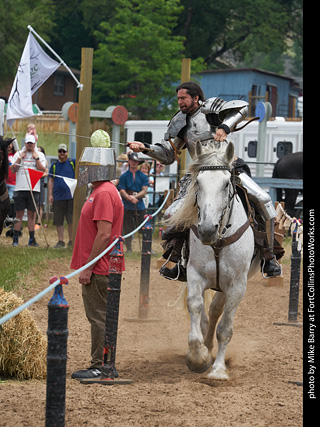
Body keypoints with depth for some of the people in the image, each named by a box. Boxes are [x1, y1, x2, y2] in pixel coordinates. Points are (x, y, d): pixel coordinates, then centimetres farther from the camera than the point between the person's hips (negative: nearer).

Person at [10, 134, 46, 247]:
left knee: (31, 214, 3)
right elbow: (13, 170, 1)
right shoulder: (18, 154, 9)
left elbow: (42, 171, -2)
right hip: (20, 188, 0)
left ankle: (32, 239, 6)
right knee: (19, 214, -1)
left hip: (34, 189, 0)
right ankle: (15, 239, 1)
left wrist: (36, 158, -8)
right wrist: (20, 158, -6)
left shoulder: (40, 155, 9)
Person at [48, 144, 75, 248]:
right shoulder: (54, 165, 11)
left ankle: (71, 241, 8)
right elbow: (51, 181, 12)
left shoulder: (72, 163, 5)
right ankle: (61, 241, 11)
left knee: (71, 220, 0)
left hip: (71, 196, -2)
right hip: (57, 197, 2)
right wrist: (50, 195, 5)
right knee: (58, 221, 4)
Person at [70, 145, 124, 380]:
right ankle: (100, 365, 20)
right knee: (98, 316, 14)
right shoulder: (100, 191, 16)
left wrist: (88, 267, -21)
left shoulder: (104, 194, -17)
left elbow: (104, 235, -23)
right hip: (99, 268, 10)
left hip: (98, 269, -10)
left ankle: (99, 367, -1)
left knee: (99, 317, -5)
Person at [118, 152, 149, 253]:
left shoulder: (143, 176, 11)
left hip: (140, 207, 0)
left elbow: (144, 191, 1)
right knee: (128, 229, 0)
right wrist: (130, 198, -20)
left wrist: (135, 196, -16)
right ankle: (129, 248, 8)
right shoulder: (124, 176, 8)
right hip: (127, 207, 0)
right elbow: (122, 191, -1)